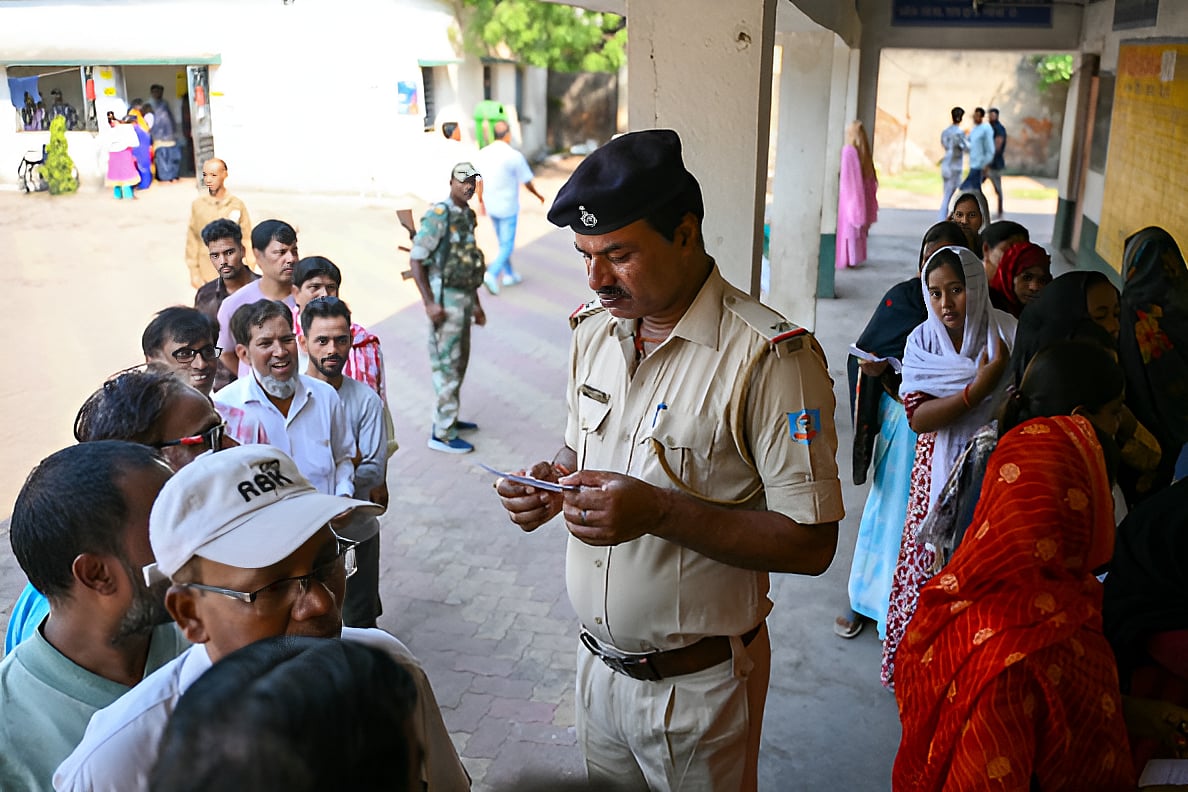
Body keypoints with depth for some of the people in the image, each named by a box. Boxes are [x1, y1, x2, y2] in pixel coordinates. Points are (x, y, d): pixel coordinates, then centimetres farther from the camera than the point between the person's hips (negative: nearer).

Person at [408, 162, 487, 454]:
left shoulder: (468, 215, 12)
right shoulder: (438, 215, -14)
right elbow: (416, 259, -17)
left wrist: (476, 304, 21)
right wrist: (429, 303, -21)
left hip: (464, 297, 9)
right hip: (445, 299, -9)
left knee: (459, 362, 17)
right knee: (446, 365, -5)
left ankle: (449, 418, 32)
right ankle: (441, 434, 1)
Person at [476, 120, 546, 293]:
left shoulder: (483, 154, -2)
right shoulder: (514, 156, -18)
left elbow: (479, 181, 7)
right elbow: (527, 182, -9)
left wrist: (481, 201, 21)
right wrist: (538, 195, 9)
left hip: (491, 207, 6)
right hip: (508, 207, -6)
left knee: (503, 242, 21)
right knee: (507, 245, 2)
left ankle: (509, 274, 32)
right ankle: (492, 274, -14)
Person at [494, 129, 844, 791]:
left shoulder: (771, 357, -22)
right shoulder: (594, 330, 1)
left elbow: (811, 544, -22)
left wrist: (659, 512, -30)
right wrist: (555, 481, -8)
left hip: (698, 682, -6)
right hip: (600, 661, 6)